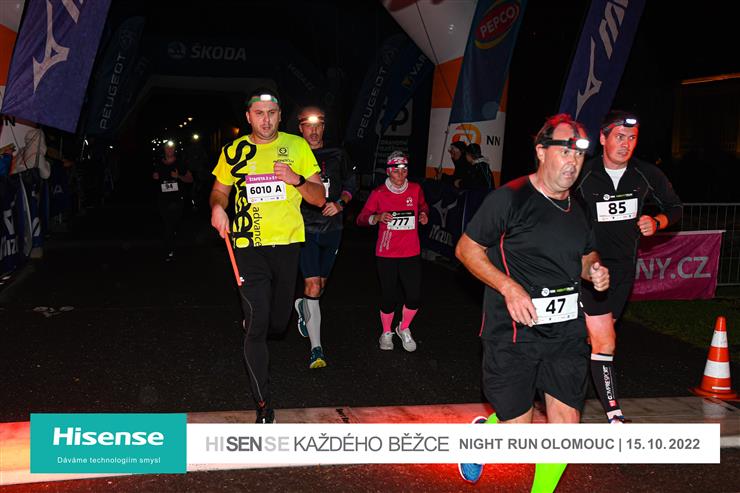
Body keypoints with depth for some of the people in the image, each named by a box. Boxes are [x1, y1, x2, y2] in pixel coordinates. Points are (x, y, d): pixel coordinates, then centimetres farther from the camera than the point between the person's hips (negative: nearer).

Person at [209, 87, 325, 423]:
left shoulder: (297, 146, 4)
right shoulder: (233, 151, 4)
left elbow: (319, 197, 3)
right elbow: (219, 189, 18)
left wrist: (296, 180, -16)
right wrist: (217, 207, -5)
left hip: (287, 244, 2)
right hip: (249, 247, -1)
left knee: (278, 322, 12)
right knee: (257, 325, -9)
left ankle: (252, 331, 50)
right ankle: (263, 405, 2)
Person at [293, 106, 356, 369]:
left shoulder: (338, 156, 7)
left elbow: (349, 185, 13)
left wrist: (339, 203, -4)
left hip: (331, 228, 4)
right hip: (304, 227, -4)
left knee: (321, 285, 17)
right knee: (313, 287, -13)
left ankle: (302, 306, 51)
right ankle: (316, 349, -7)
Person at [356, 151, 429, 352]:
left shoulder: (415, 189, 3)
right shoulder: (379, 193, -4)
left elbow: (423, 206, 23)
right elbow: (361, 219, -1)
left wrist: (424, 215, 1)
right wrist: (377, 217, -21)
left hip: (411, 254, 2)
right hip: (386, 254, -2)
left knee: (415, 297, -4)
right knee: (389, 297, 2)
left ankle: (404, 329, 25)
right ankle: (386, 333, 29)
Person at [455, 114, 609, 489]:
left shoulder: (579, 208, 10)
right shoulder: (510, 198, -10)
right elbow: (466, 249, -7)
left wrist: (596, 271, 2)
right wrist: (509, 287, -18)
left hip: (567, 331, 6)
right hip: (513, 331, -5)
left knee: (566, 424, 4)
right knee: (517, 431, 3)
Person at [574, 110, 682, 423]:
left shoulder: (648, 176, -4)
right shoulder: (583, 176, -14)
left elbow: (675, 207, 11)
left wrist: (656, 222, -9)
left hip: (623, 268, 4)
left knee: (594, 338, 16)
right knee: (604, 343, -11)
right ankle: (614, 416, -6)